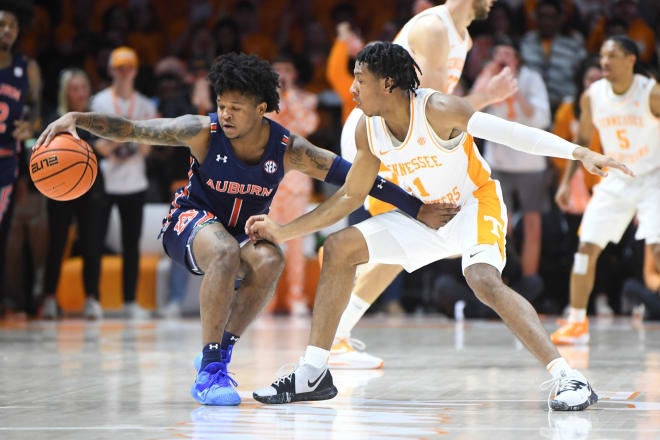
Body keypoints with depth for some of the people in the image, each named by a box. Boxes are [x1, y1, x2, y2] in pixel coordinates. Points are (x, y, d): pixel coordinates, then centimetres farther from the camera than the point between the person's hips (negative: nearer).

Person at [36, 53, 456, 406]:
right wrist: (76, 119, -40)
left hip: (246, 229, 3)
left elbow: (356, 177, -13)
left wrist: (418, 209, -13)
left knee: (269, 260, -31)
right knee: (226, 253, -36)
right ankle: (209, 372, -29)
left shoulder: (288, 149, -16)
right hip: (192, 221, -3)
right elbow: (131, 129, -24)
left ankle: (220, 356, -12)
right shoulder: (203, 131, -22)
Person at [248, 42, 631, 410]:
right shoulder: (369, 130, -6)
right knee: (340, 248, -2)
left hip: (476, 203, -7)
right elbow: (352, 195, 6)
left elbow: (510, 132, -30)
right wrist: (284, 231, 5)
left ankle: (569, 379, -36)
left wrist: (579, 152, -40)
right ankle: (313, 375, 3)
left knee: (483, 280, -35)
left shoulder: (437, 110, -26)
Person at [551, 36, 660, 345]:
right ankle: (577, 322, 8)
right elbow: (583, 139, 10)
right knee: (586, 247, -3)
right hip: (615, 180, 4)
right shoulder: (592, 96, -5)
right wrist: (567, 181, 7)